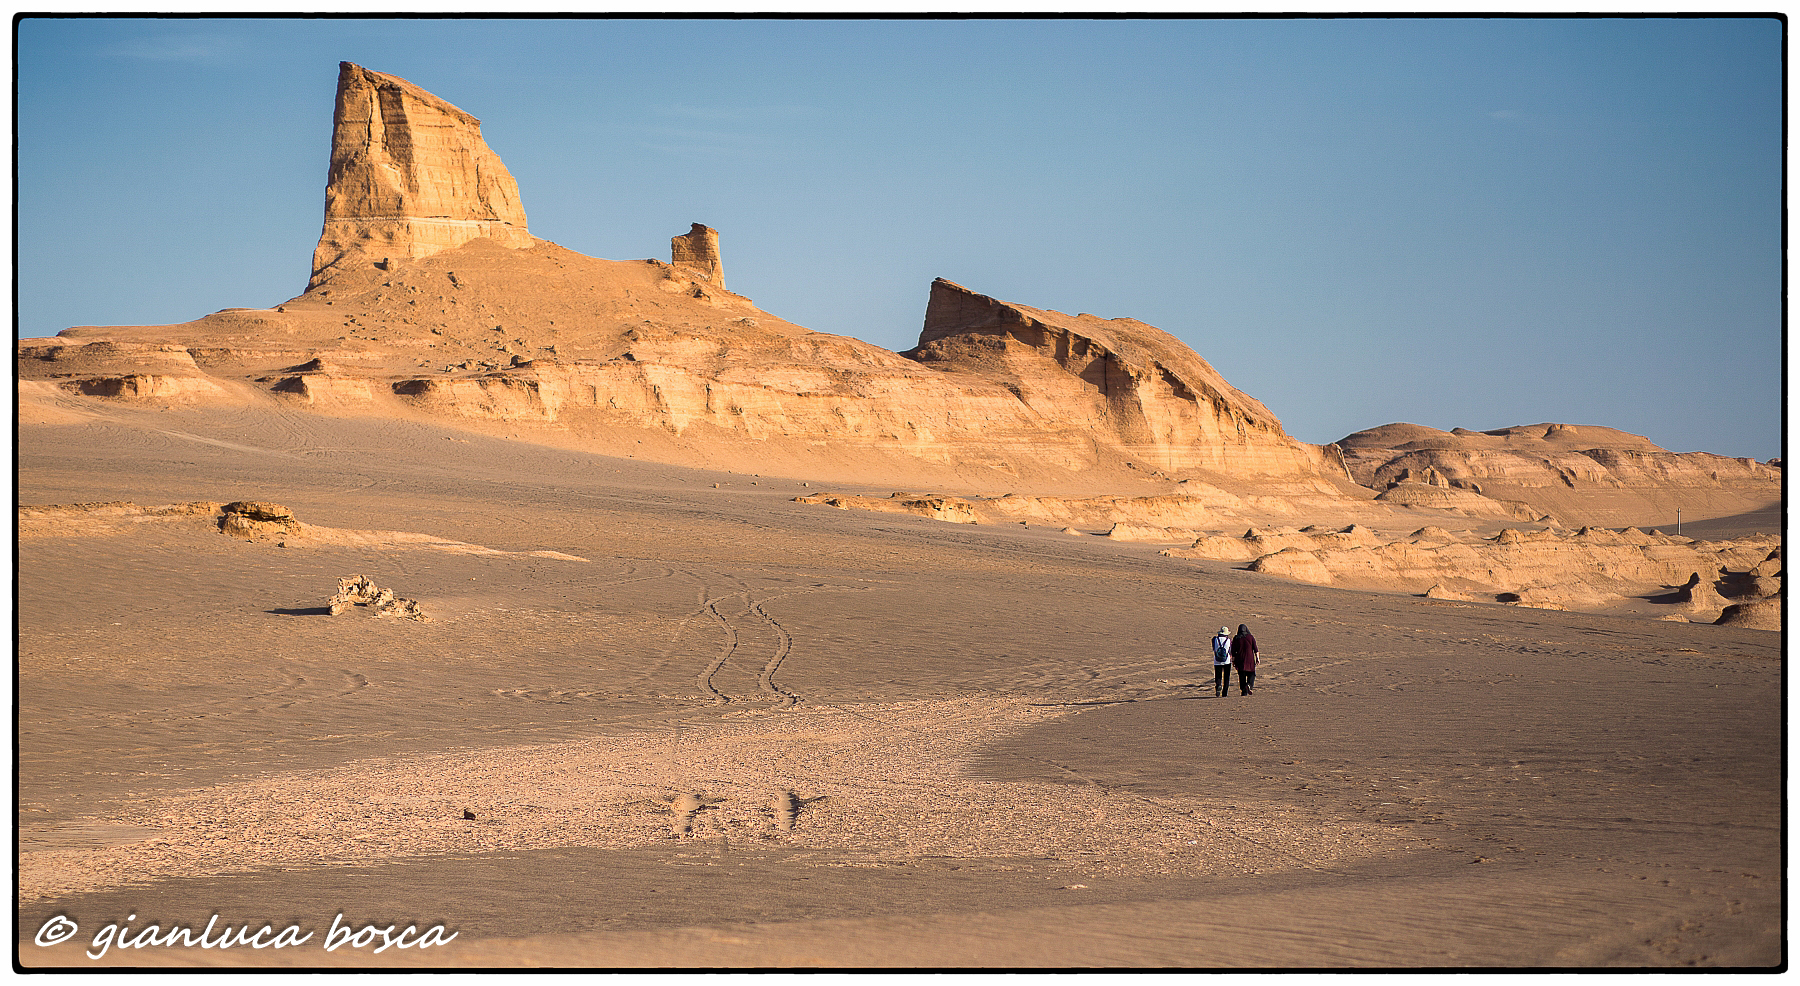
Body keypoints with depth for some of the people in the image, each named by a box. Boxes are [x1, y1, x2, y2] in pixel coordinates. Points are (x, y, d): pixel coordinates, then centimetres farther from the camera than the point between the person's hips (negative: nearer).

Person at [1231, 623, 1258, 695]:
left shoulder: (1236, 638, 2)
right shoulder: (1251, 637, 1)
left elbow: (1233, 651, 2)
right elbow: (1255, 649, -3)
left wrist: (1233, 661, 7)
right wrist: (1257, 658, -1)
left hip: (1240, 660, 1)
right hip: (1250, 660, -1)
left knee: (1242, 676, 7)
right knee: (1251, 674, 10)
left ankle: (1243, 692, 4)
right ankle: (1249, 685, -18)